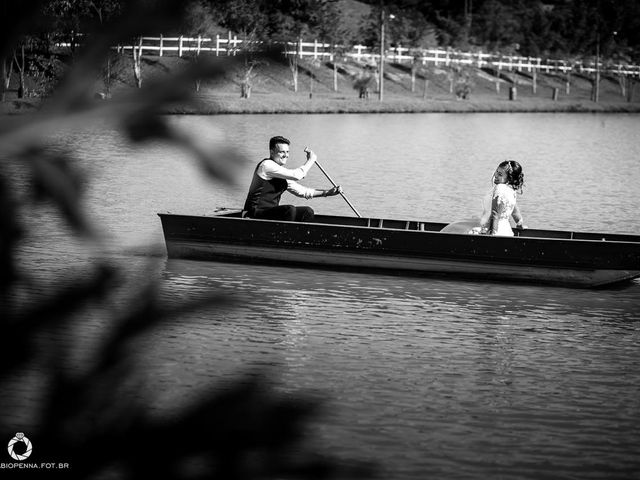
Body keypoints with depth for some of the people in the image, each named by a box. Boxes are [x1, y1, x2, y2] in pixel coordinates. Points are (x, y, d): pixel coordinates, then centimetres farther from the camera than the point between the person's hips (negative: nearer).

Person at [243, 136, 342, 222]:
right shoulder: (266, 165, -13)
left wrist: (327, 192, 9)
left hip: (271, 212, 9)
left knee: (307, 212, 2)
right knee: (289, 209, -31)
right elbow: (297, 175, -20)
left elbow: (302, 191, 19)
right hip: (256, 213, -9)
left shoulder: (283, 173, 15)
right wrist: (311, 160, -5)